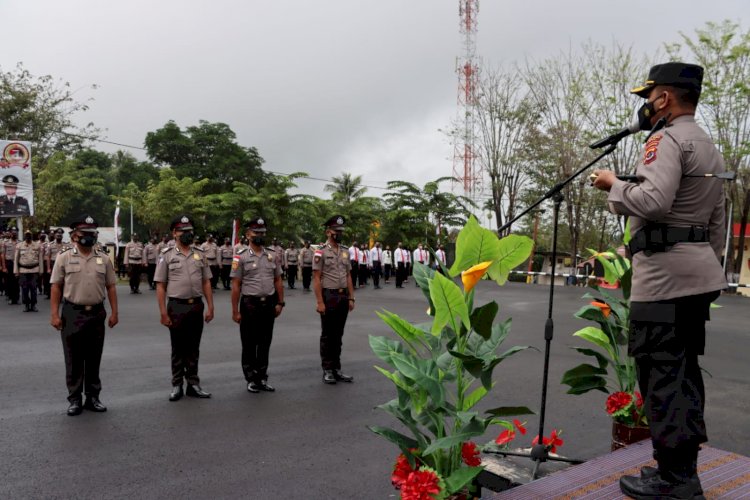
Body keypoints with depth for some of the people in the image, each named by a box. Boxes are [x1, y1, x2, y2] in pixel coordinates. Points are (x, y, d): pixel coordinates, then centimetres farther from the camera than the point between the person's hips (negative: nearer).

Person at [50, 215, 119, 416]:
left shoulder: (103, 259, 5)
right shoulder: (64, 257, -1)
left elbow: (110, 287, 7)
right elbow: (56, 287, -1)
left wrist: (114, 312, 3)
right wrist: (54, 314, -7)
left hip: (96, 314, 2)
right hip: (72, 314, -2)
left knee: (94, 358, 10)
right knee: (73, 359, 6)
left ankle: (93, 397, 20)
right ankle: (74, 399, 16)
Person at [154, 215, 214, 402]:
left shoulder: (200, 254, 7)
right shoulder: (166, 255, -3)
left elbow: (206, 282, 8)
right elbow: (160, 286, -4)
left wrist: (210, 306, 2)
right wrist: (163, 312, -10)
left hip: (197, 306, 3)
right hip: (177, 307, -3)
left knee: (193, 347, 10)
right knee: (178, 348, 7)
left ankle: (193, 384, 19)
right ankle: (176, 386, 17)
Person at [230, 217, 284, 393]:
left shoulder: (272, 256, 7)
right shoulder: (241, 257, -5)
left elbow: (278, 281, 11)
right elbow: (235, 286, -6)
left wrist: (280, 303, 5)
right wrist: (235, 311, -9)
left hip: (269, 304, 4)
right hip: (250, 304, -4)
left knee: (265, 343, 11)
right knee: (249, 344, 5)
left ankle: (262, 378, 22)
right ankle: (251, 380, 17)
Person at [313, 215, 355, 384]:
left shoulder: (345, 252, 10)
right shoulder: (321, 252, -9)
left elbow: (348, 276, 12)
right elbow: (316, 279, -12)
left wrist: (351, 298, 7)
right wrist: (319, 302, -17)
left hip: (343, 297, 6)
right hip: (329, 297, -6)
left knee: (338, 335, 12)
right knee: (327, 335, 3)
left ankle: (336, 369, 19)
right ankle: (327, 370, 11)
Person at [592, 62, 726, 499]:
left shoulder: (668, 140, -9)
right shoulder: (711, 149, 21)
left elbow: (653, 201, -25)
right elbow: (717, 224, 22)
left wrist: (614, 185, -9)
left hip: (664, 273, -10)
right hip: (697, 273, 10)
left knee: (662, 372, -5)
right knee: (684, 369, 12)